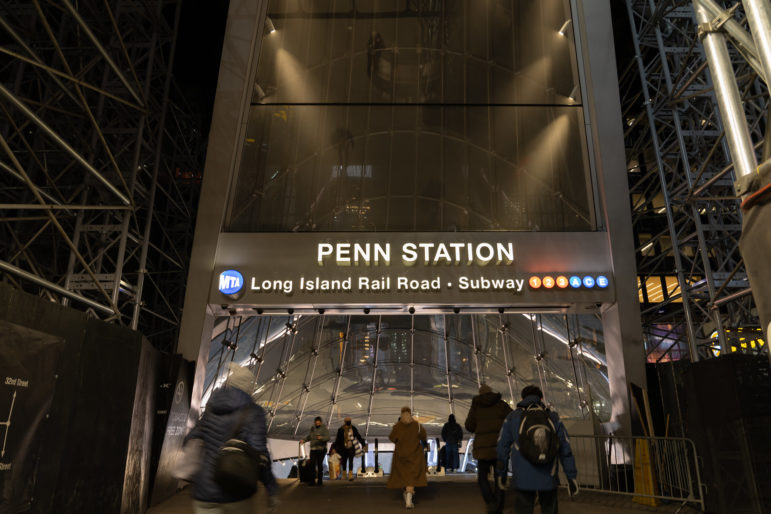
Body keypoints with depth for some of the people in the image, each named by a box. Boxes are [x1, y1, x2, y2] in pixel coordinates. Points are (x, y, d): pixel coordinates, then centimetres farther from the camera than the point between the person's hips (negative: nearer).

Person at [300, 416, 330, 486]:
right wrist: (304, 440, 7)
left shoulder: (324, 429, -4)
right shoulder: (312, 428, 11)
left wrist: (321, 438, -29)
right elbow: (309, 437, 23)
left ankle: (319, 480, 10)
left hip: (321, 449, -4)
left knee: (320, 464, 0)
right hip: (313, 449, 4)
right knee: (312, 464, -4)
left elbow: (328, 438, -13)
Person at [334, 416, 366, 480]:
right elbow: (338, 439, 0)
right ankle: (344, 475, 23)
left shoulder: (353, 428, 4)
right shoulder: (341, 430, -1)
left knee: (351, 461, -9)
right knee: (344, 461, 8)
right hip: (343, 448, 0)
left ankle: (350, 475, -13)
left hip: (351, 448, 0)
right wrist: (335, 448, -6)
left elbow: (358, 436, 12)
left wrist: (363, 444, 12)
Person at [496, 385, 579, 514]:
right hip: (549, 479, 2)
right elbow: (566, 450, 0)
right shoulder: (553, 418, 2)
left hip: (523, 479, -1)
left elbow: (503, 447, 4)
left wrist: (501, 473, 15)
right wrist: (571, 477, 5)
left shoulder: (512, 418, 0)